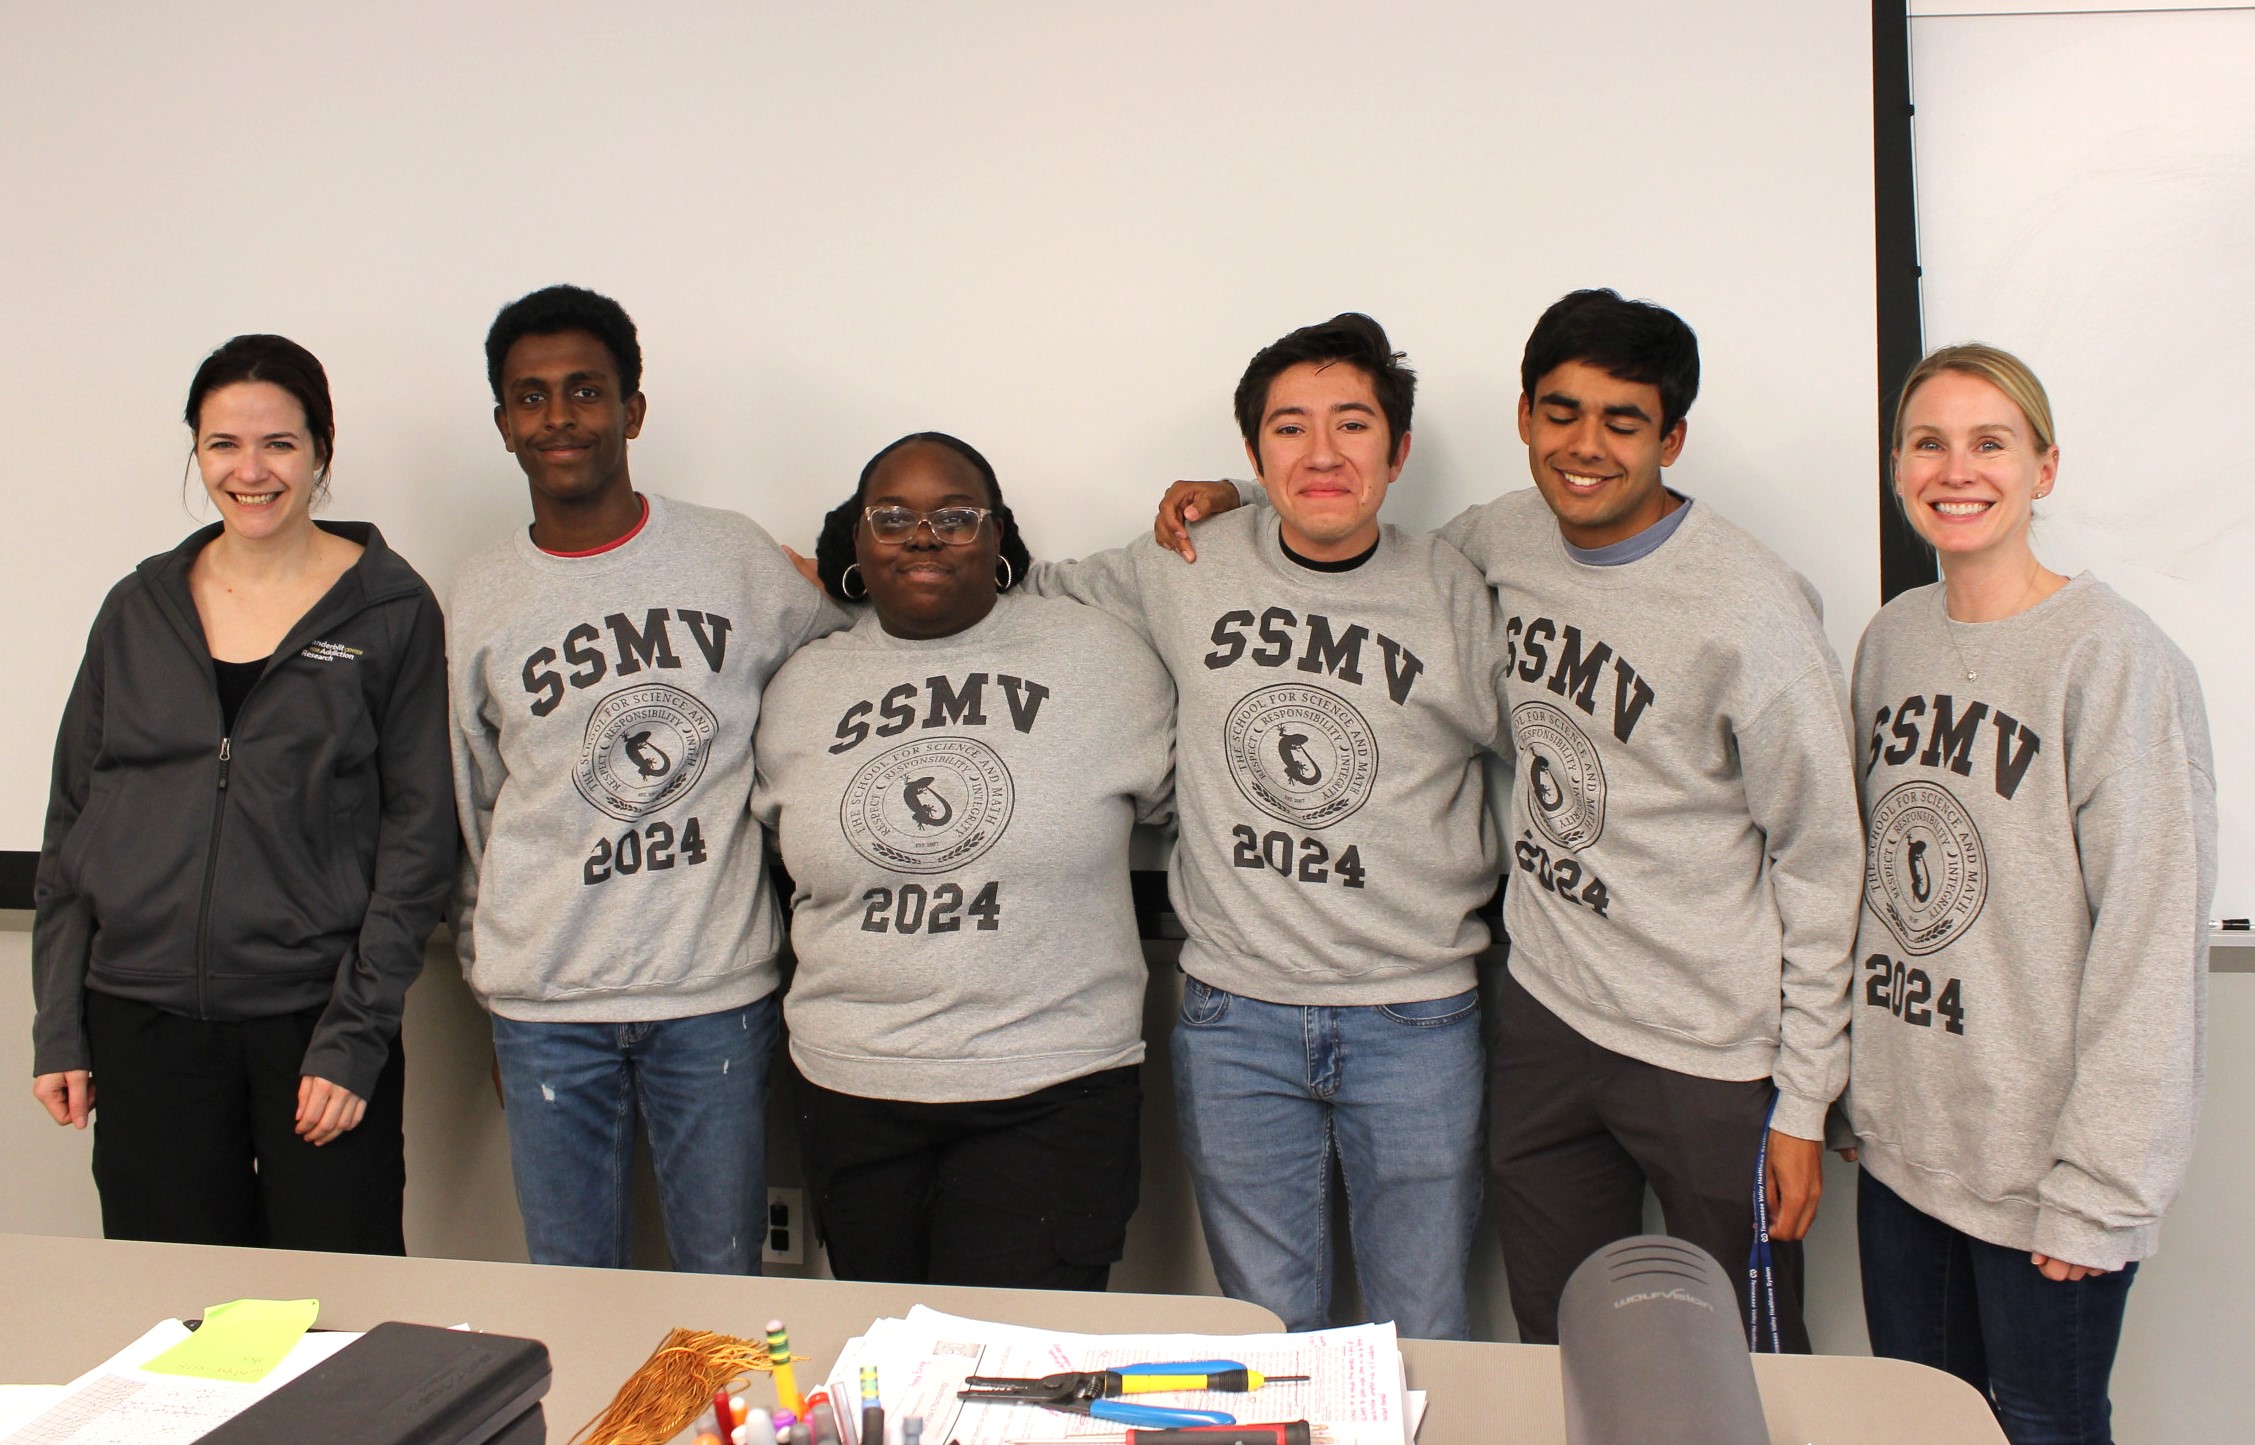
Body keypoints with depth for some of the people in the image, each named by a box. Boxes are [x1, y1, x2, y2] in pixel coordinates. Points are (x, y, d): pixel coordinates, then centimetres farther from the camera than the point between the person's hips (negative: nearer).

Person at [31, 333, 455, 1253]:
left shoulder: (392, 610, -1)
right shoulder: (139, 610, 9)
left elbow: (418, 836, -3)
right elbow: (71, 824, 13)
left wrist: (355, 1035, -10)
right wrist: (59, 1029, 6)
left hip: (314, 1019, -3)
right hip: (144, 1025, 3)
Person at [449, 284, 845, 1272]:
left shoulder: (735, 558, 0)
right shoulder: (478, 600, 5)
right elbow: (470, 814, 12)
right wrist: (488, 983, 13)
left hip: (716, 991, -1)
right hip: (546, 1007, 1)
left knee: (724, 1287, 8)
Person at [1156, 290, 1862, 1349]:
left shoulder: (1752, 609, -16)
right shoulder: (1506, 538, 1)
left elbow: (1821, 862, -11)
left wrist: (1803, 1103, -10)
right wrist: (1238, 508, 8)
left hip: (1715, 1061, -5)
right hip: (1544, 1019, 5)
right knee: (1556, 1358, 16)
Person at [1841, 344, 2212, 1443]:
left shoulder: (2115, 658, -14)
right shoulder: (1891, 640, 7)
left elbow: (2153, 940, -15)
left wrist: (2098, 1188, -15)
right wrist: (1853, 1085, 11)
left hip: (2038, 1172, -6)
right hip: (1899, 1144, 6)